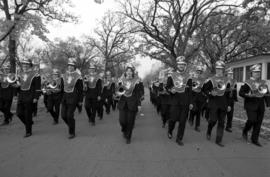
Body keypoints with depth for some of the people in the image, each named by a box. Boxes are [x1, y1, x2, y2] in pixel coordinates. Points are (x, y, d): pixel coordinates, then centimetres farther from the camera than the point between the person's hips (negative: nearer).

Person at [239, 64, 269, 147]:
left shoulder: (263, 83, 11)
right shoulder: (248, 83, -5)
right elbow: (241, 93, -7)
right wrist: (248, 95, -22)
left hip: (261, 106, 5)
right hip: (251, 105, -5)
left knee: (258, 123, 5)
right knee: (252, 120, -13)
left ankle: (255, 139, 17)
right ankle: (245, 131, 17)